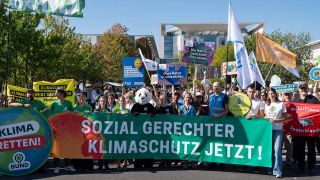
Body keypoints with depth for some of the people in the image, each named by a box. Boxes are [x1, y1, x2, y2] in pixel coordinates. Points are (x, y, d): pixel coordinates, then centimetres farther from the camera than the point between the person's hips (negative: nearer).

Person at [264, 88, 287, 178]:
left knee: (277, 150, -9)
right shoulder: (267, 105, 12)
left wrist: (275, 120, -15)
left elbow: (285, 117, -1)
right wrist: (265, 118, -1)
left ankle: (277, 171, -5)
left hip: (278, 129, -4)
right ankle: (270, 168, 17)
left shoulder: (281, 104, 0)